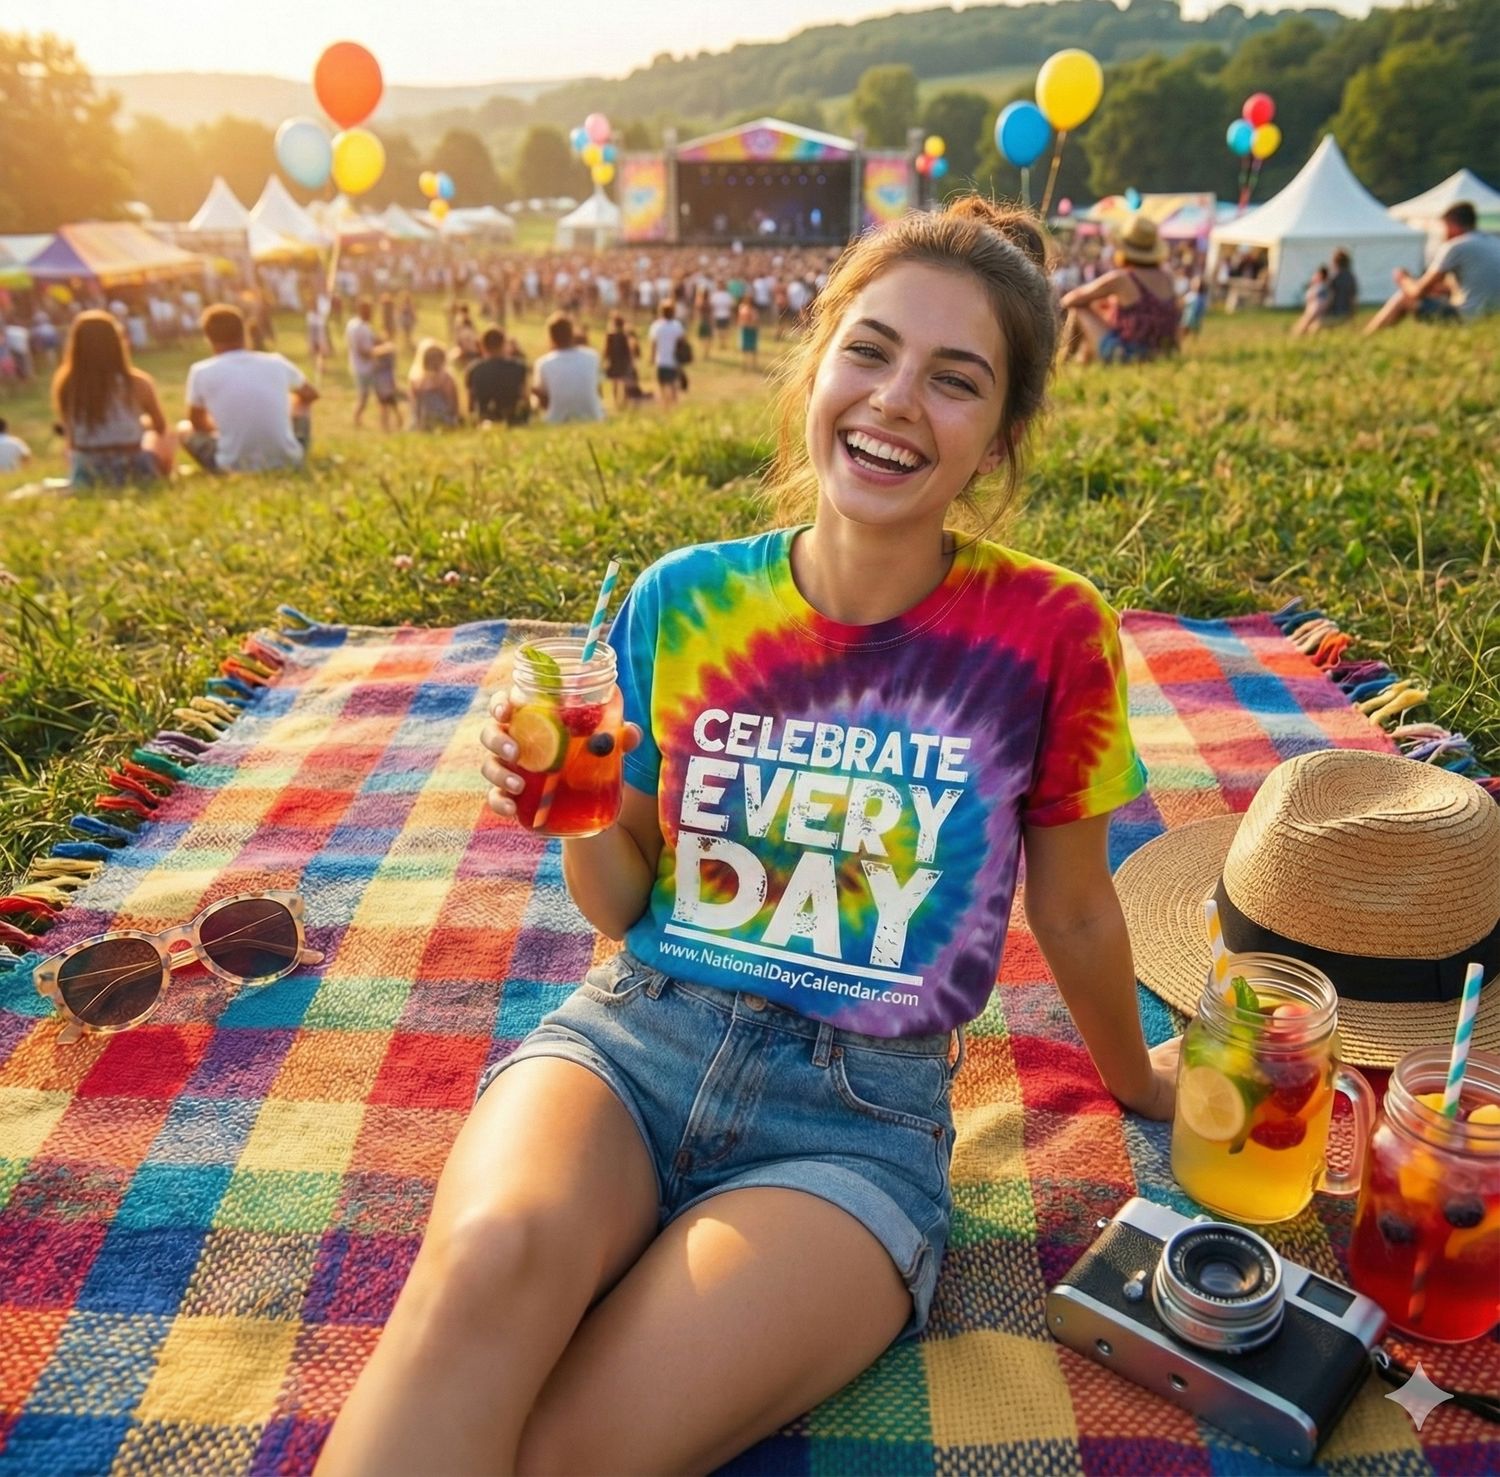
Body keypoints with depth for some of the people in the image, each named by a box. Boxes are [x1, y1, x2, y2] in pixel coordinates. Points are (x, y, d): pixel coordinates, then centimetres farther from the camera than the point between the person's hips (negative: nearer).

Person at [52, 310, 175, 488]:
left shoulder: (64, 385, -8)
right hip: (135, 472, -2)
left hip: (86, 478, 2)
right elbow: (160, 427, 5)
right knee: (167, 437, 28)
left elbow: (71, 435, 5)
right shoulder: (137, 383, -13)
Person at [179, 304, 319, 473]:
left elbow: (197, 423, 15)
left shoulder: (201, 372, -1)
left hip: (235, 467, -1)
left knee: (184, 429, 28)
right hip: (286, 460, 1)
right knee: (301, 402, 29)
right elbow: (310, 395, 24)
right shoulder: (277, 363, 4)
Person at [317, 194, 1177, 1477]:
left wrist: (1134, 1078, 25)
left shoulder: (1050, 632, -7)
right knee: (491, 1256, -32)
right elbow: (625, 904, 9)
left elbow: (1074, 913, 10)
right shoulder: (683, 601, 0)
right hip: (630, 1039, 2)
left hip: (860, 1118, -1)